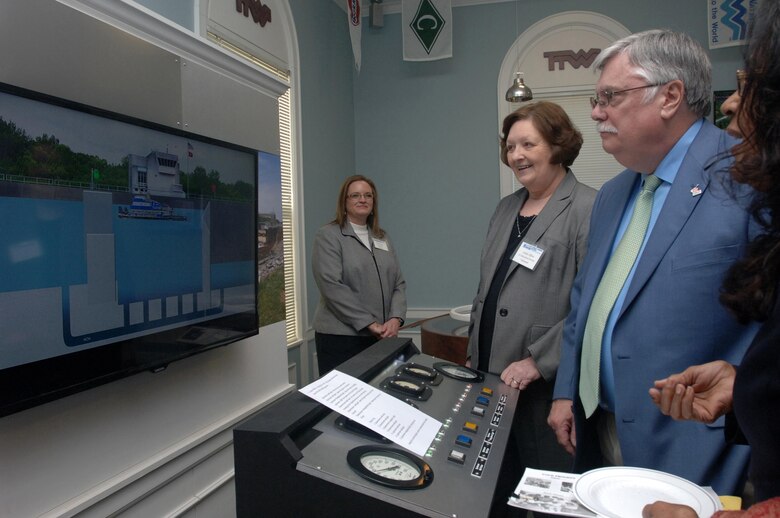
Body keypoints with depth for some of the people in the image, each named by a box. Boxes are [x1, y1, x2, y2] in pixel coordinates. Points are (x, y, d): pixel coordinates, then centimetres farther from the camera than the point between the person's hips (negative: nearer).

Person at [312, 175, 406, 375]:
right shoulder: (328, 236, -4)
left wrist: (395, 319, -7)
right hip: (341, 336, -5)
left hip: (381, 336, 5)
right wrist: (369, 323, -17)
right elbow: (332, 286, -15)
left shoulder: (383, 238, 15)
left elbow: (398, 283, 11)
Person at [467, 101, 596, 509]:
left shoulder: (587, 210, -11)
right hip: (493, 375, 7)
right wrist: (474, 353, 17)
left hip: (546, 384, -7)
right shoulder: (506, 208, 14)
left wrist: (539, 361, -18)